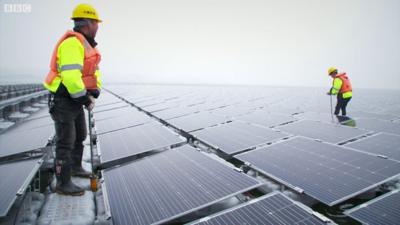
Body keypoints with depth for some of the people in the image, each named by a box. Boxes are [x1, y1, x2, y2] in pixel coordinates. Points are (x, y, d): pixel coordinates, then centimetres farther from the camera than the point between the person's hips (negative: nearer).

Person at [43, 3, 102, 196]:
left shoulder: (86, 45, 12)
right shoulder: (72, 43, -22)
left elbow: (94, 72, 16)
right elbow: (71, 76, -32)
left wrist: (94, 93, 1)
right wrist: (86, 99, -22)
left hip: (75, 100, 10)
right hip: (62, 101, -10)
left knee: (80, 136, 21)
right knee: (65, 142, -4)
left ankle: (75, 167, 40)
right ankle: (63, 184, 7)